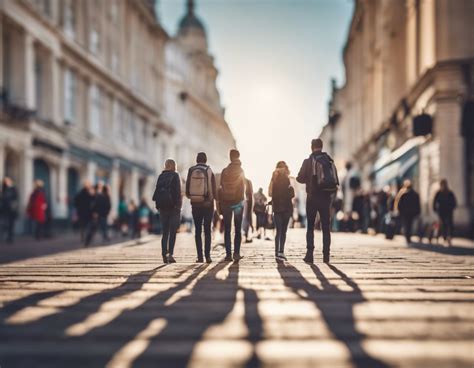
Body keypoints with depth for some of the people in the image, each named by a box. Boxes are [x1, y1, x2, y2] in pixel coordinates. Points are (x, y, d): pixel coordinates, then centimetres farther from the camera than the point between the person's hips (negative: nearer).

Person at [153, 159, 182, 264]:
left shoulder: (161, 176, 9)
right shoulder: (175, 176, -5)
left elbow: (157, 192, 8)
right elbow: (178, 192, -11)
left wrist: (158, 205, 11)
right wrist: (178, 205, -9)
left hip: (163, 207, 4)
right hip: (173, 207, -4)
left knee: (165, 232, 9)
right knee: (172, 232, -1)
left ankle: (164, 255, 4)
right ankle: (170, 254, -9)